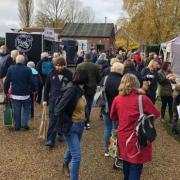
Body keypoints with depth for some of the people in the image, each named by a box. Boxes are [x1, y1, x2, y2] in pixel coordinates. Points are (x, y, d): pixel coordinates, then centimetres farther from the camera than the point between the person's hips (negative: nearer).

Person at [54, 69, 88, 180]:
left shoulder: (79, 89, -2)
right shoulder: (72, 90, -26)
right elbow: (58, 110, -27)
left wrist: (82, 119, 6)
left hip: (80, 125, 9)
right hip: (71, 127, -8)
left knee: (72, 148, 29)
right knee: (76, 155, -4)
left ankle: (65, 165, 56)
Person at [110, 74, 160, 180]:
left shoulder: (117, 99, -7)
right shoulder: (143, 99, -16)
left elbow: (113, 117, 9)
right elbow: (157, 114, -2)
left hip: (123, 137, 5)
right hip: (138, 139, -4)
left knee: (126, 162, 26)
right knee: (135, 167, 6)